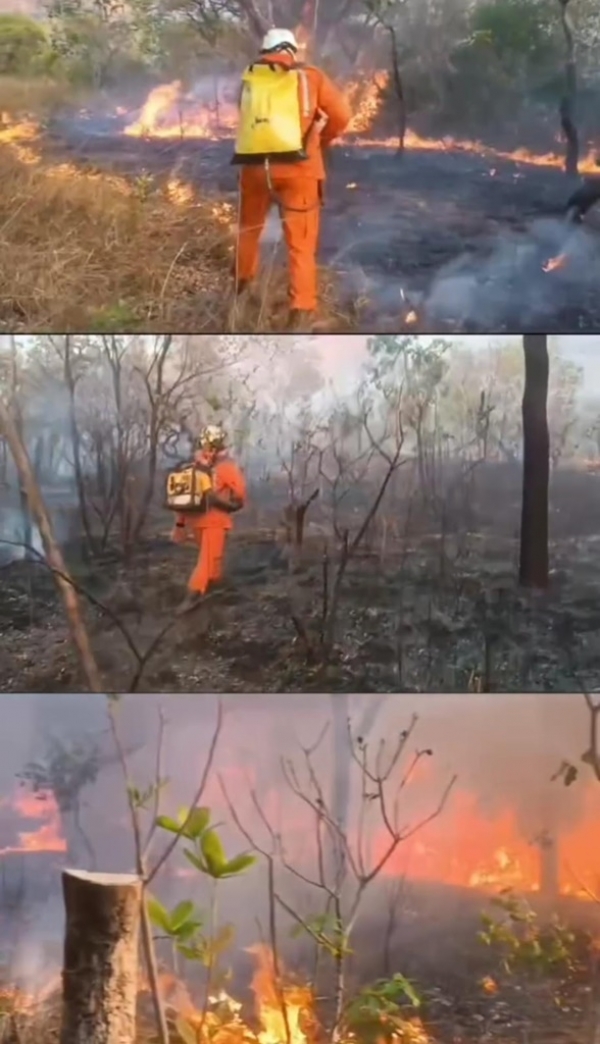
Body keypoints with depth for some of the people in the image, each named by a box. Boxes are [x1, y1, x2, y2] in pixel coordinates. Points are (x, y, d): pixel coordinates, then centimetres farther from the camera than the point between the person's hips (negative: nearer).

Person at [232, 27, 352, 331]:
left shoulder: (249, 79, 15)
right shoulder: (309, 76, 8)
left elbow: (245, 119, 11)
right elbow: (342, 115, 5)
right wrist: (321, 140, 21)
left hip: (254, 165, 2)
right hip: (296, 166, -2)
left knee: (249, 227, 26)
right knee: (300, 242, 1)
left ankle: (242, 285, 40)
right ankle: (302, 312, -4)